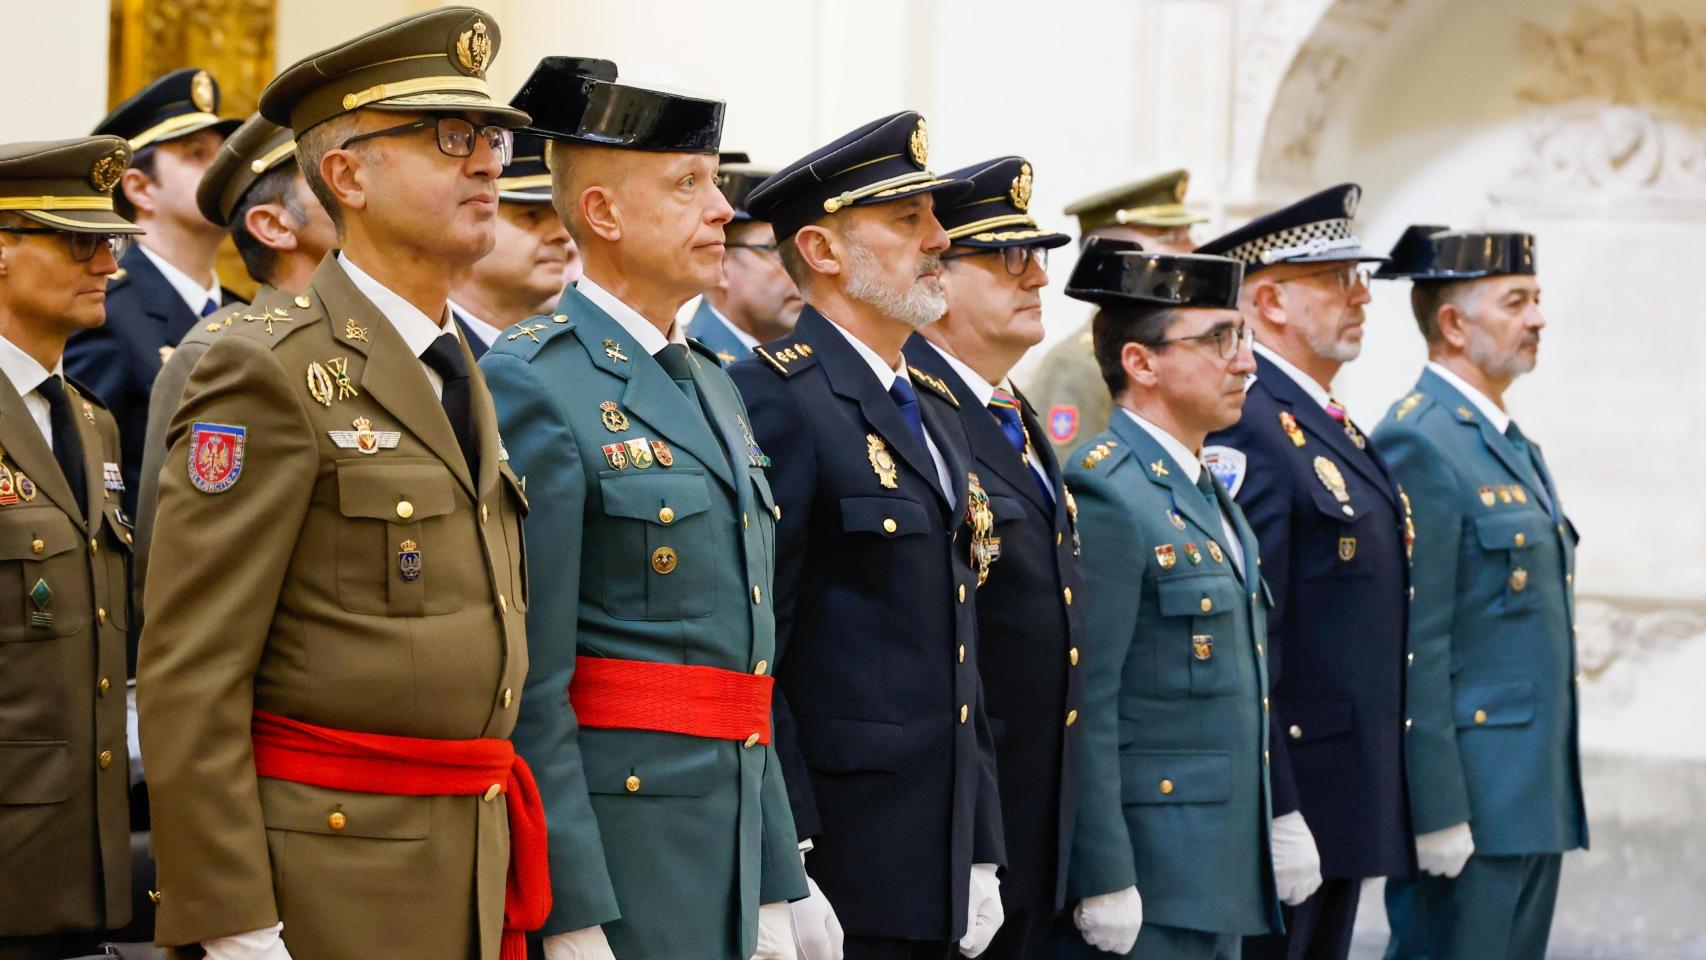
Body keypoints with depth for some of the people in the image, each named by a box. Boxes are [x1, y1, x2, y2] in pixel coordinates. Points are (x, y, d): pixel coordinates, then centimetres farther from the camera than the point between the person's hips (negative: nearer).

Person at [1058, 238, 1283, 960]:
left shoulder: (1207, 494, 16)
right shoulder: (1104, 498, -14)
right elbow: (1083, 711, -19)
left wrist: (1277, 834, 19)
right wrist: (1103, 884, -21)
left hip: (1218, 878, 9)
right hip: (1144, 877, -9)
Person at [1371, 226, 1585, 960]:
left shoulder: (1512, 445, 17)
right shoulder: (1419, 444, -13)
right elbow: (1415, 646, -18)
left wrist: (1556, 796, 18)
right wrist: (1438, 814, -20)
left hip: (1536, 801, 9)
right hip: (1468, 806, -9)